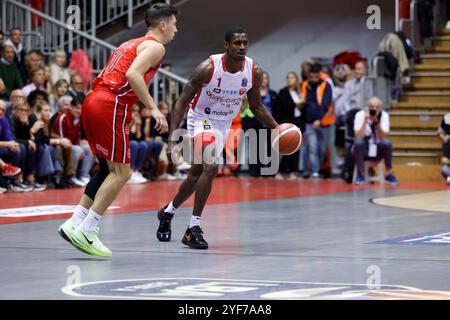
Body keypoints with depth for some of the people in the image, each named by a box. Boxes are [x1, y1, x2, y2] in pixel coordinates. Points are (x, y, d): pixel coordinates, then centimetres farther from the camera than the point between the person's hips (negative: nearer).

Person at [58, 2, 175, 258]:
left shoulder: (132, 44, 27)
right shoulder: (155, 46, 0)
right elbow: (133, 74, -17)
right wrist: (153, 108, -17)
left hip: (93, 101, 9)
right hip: (111, 107, -9)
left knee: (110, 169, 16)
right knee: (121, 172, -4)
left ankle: (74, 225, 12)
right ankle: (86, 231, -8)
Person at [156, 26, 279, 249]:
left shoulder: (254, 72, -13)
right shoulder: (208, 68, -25)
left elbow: (256, 106, 3)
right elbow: (183, 101, -18)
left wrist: (276, 128, -10)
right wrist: (173, 137, -26)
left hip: (224, 124, 5)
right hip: (201, 120, -5)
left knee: (197, 174, 9)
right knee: (211, 168, -24)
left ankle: (168, 212, 32)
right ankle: (193, 228, -16)